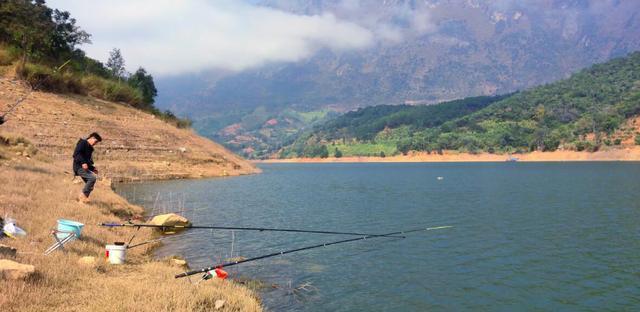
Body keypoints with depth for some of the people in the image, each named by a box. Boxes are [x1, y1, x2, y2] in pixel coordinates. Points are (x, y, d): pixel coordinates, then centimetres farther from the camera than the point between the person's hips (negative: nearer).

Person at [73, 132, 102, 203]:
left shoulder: (90, 148, 21)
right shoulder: (83, 143, -5)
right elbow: (76, 153, -19)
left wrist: (93, 168, 13)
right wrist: (83, 162, -28)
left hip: (84, 168, 9)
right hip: (79, 167, -9)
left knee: (90, 184, 6)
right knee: (93, 177, -24)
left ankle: (82, 198, 14)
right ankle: (83, 194, -15)